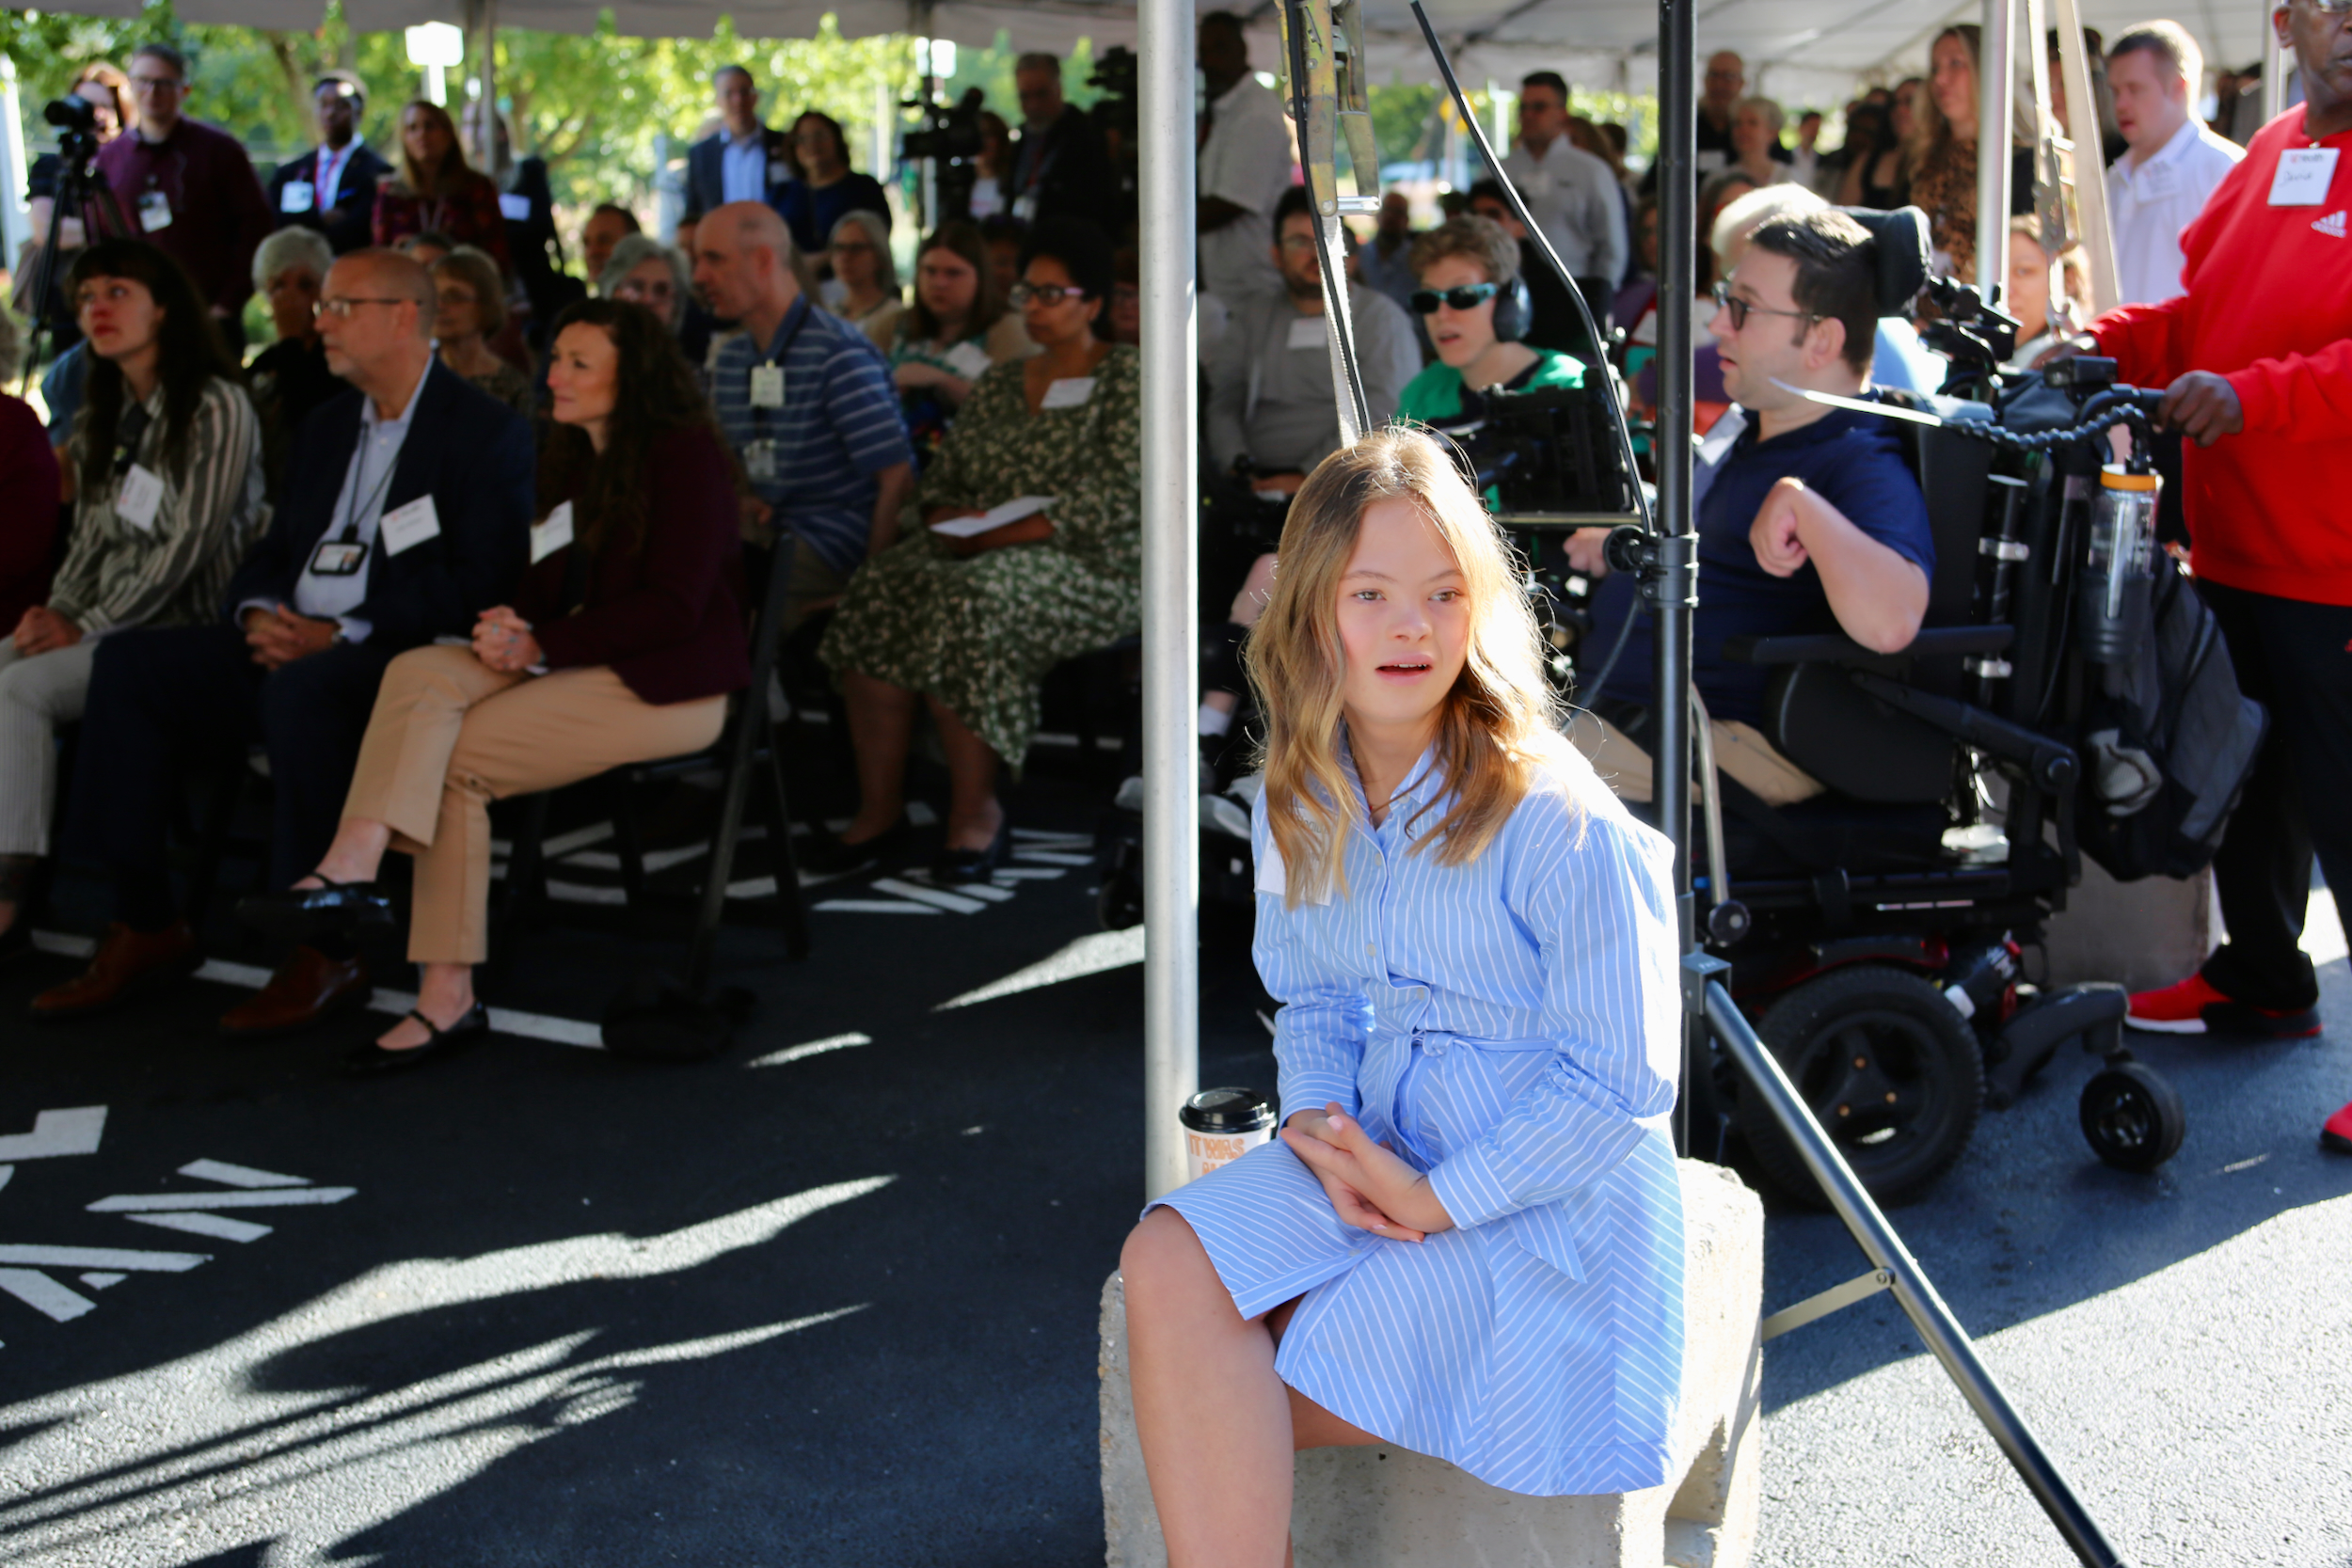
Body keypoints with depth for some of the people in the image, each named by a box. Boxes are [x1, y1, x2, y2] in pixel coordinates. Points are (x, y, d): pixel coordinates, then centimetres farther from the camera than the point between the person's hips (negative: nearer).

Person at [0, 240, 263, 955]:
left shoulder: (216, 407, -8)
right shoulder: (103, 421, 19)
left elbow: (189, 542, -14)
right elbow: (92, 538, 18)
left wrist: (88, 626, -13)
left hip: (186, 628, -7)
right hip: (110, 625, 7)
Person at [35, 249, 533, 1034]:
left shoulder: (487, 431, -4)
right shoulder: (327, 427, 22)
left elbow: (480, 583, -14)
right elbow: (274, 552, 22)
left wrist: (342, 634, -19)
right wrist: (256, 614, -3)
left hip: (402, 656, -8)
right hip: (289, 645, 8)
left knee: (302, 691, -38)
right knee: (129, 662, -10)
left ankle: (328, 951, -27)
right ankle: (146, 924, -7)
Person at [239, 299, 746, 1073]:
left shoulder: (686, 455, -8)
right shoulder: (570, 457, 18)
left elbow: (675, 604, -15)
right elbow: (550, 582, 18)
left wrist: (541, 645, -16)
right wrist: (514, 622, -6)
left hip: (668, 684, -7)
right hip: (574, 664, 7)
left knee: (455, 756, -23)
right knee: (421, 673, -21)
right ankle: (353, 868, -33)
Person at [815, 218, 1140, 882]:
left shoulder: (1125, 380, 1)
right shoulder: (999, 384, 22)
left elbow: (1112, 504, -11)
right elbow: (943, 480, 21)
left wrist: (999, 533, -16)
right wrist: (949, 522, -5)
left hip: (1090, 570, -6)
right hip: (981, 556, 6)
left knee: (965, 606, -35)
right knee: (879, 591, -24)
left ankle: (975, 813, -21)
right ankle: (879, 808, -23)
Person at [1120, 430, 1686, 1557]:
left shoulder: (1555, 822, -17)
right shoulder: (1298, 809, 4)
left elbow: (1618, 1085, -16)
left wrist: (1436, 1199, -18)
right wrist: (1320, 1124, -8)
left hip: (1541, 1210, -6)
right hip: (1379, 1158, 6)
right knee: (1167, 1263, -22)